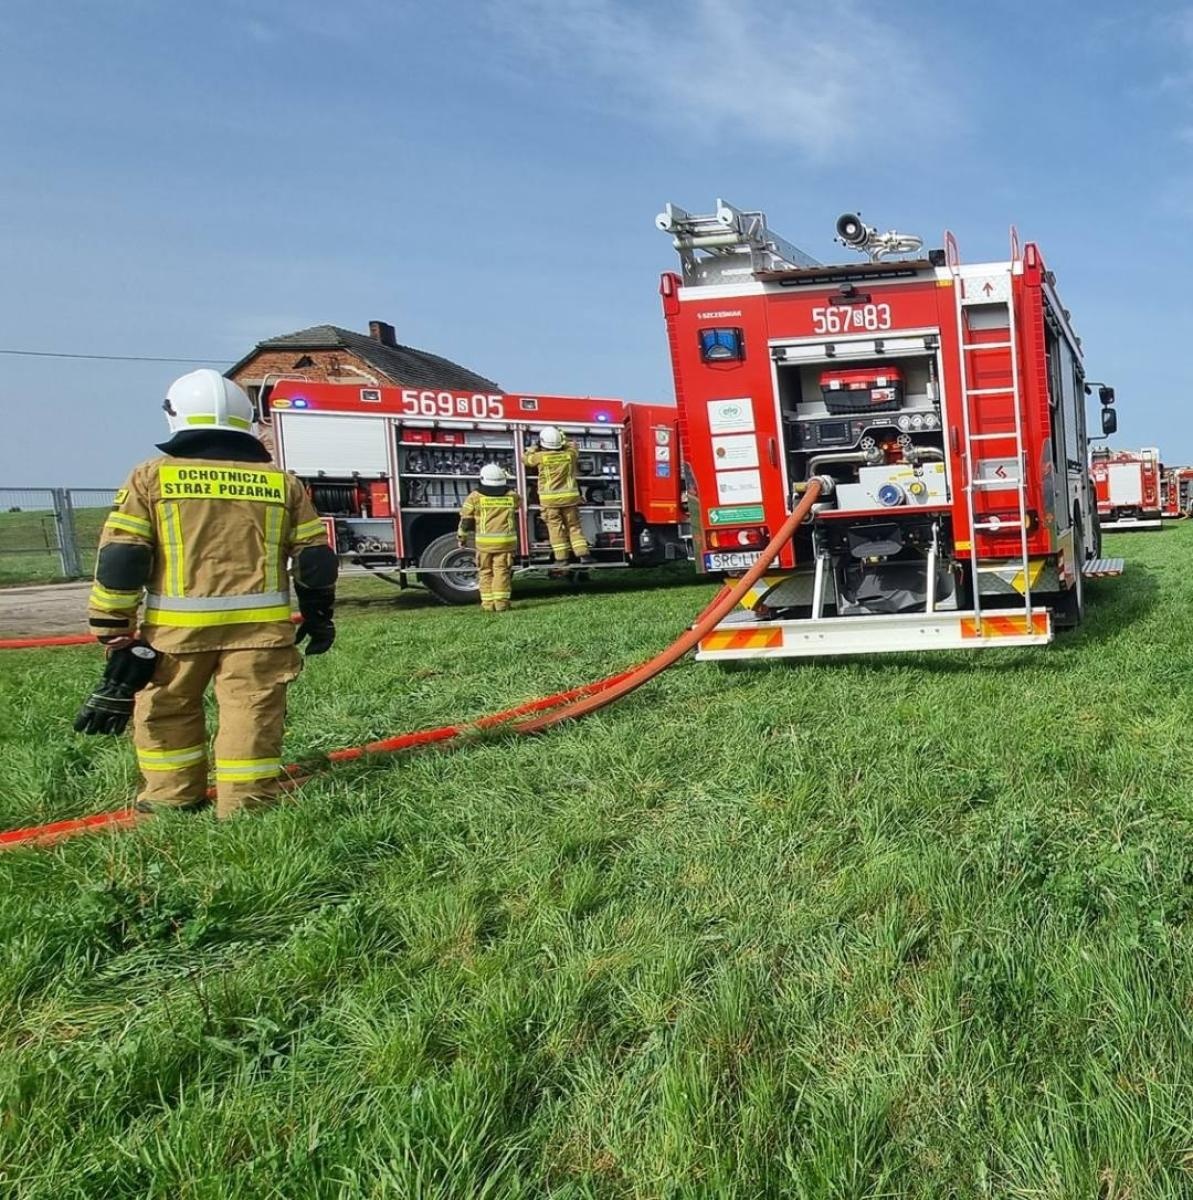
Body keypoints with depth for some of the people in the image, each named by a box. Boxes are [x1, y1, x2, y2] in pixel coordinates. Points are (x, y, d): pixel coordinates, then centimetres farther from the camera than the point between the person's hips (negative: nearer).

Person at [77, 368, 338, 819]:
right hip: (260, 624, 1)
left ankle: (172, 795, 27)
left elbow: (120, 559, -2)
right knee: (252, 710, 5)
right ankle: (245, 802, 8)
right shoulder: (282, 482, 8)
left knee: (165, 707, 17)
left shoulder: (151, 477, 3)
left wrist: (115, 630, 3)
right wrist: (318, 615, 23)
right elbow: (315, 557, 11)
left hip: (177, 626, 0)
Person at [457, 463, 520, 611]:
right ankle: (501, 602, -3)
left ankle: (488, 603, 7)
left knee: (486, 572, 9)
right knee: (502, 571, 3)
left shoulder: (475, 497, -1)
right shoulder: (512, 496, 4)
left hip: (484, 542, 0)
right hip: (506, 541, 0)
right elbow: (518, 504, 28)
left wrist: (462, 537, 16)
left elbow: (466, 519, 2)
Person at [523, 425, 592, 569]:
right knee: (574, 525, 9)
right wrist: (563, 439, 38)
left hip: (550, 499, -2)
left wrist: (534, 448, 29)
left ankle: (561, 557, -2)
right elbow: (571, 446, 25)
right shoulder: (569, 455, 1)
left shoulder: (541, 457, -6)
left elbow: (525, 458, 14)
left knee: (555, 527, 1)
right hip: (569, 497, 2)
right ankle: (583, 553, 2)